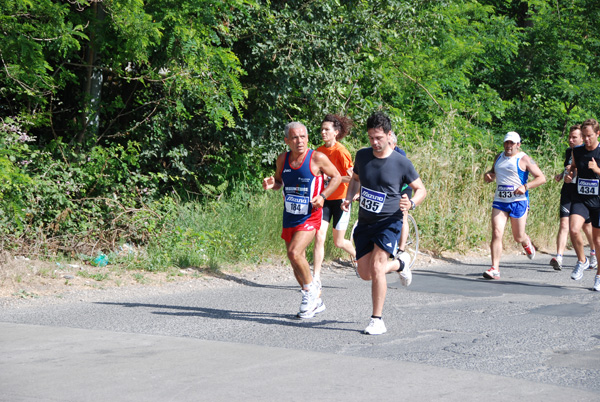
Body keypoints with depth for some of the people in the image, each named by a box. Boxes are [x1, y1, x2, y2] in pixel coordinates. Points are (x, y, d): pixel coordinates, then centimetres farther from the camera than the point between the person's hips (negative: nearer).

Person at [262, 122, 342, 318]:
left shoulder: (317, 158, -11)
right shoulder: (282, 159, 2)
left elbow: (336, 177, 1)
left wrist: (323, 196, -13)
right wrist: (271, 183, -6)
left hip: (309, 217, -6)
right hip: (289, 217, 6)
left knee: (295, 253, -23)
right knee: (296, 261, 10)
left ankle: (311, 289, 2)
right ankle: (316, 301, 27)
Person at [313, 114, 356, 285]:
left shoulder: (340, 151, -14)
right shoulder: (319, 151, 4)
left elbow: (352, 177, -16)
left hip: (340, 199, -5)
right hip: (324, 199, 5)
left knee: (339, 242, 6)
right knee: (319, 237, -8)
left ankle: (357, 256, 38)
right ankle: (316, 277, -6)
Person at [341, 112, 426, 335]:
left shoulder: (401, 163, -11)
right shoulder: (362, 156, 1)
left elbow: (421, 189, 0)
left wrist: (411, 203, -22)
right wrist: (348, 198, 2)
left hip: (389, 222, -5)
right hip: (365, 222, 5)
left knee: (376, 267, -19)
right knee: (365, 273, 6)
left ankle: (377, 320, -9)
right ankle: (399, 264, 36)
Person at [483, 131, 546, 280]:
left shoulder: (524, 159, -5)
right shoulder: (499, 157, 12)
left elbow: (541, 178, -6)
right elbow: (493, 171, 30)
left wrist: (525, 187, -19)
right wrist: (488, 175, 6)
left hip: (518, 202, -4)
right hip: (499, 201, 4)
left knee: (518, 237, 7)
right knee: (496, 234, -11)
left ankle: (527, 243, 45)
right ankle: (495, 269, -11)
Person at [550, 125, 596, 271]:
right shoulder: (568, 152, 11)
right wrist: (561, 175, 10)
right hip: (567, 191, 4)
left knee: (587, 226, 13)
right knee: (564, 224, -11)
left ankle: (594, 253, 38)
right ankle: (559, 258, -21)